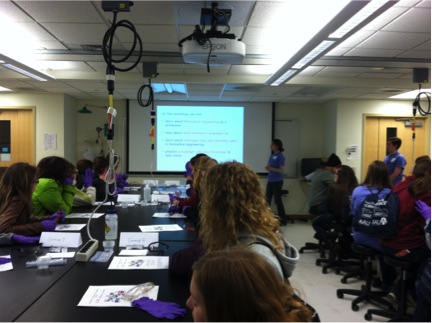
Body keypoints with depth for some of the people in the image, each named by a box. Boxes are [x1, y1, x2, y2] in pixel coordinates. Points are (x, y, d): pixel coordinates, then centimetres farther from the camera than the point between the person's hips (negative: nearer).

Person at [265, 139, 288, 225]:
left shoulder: (280, 156, -14)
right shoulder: (272, 155, 9)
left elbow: (281, 170, -16)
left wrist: (271, 168, -28)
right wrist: (267, 167, -4)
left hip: (277, 181, -8)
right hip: (270, 180, 8)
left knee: (277, 200, 0)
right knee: (267, 199, 10)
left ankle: (283, 219, 13)